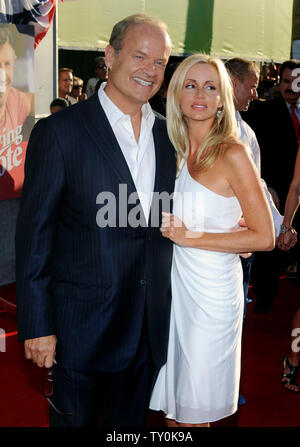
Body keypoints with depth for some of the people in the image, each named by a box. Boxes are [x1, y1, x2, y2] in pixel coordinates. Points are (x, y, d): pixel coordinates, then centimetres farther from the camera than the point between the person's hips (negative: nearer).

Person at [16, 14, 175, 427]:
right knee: (75, 419, 14)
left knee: (131, 420, 22)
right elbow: (33, 234, -11)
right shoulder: (60, 132, -12)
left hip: (149, 326, 5)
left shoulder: (168, 134, 5)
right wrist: (36, 327, -12)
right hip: (82, 326, -4)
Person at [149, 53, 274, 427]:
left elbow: (264, 238, -15)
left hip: (212, 288, -6)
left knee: (194, 408, 9)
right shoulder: (177, 151, 6)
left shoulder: (232, 154, -14)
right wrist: (171, 230, -3)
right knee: (171, 401, 17)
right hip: (176, 280, 6)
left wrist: (191, 238, -16)